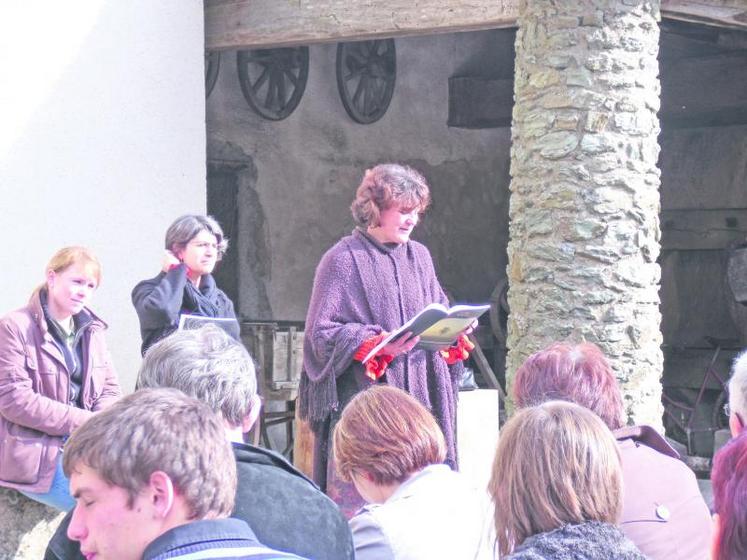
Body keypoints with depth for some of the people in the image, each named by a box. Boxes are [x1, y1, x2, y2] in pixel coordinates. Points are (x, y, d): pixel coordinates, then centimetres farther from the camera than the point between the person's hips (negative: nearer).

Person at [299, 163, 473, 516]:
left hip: (417, 393, 6)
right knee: (360, 495, -7)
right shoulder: (344, 260, -5)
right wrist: (378, 344, -21)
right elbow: (322, 333, -9)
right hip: (364, 398, -5)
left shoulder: (419, 257, 14)